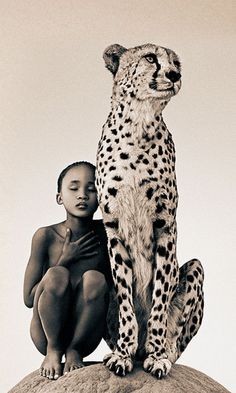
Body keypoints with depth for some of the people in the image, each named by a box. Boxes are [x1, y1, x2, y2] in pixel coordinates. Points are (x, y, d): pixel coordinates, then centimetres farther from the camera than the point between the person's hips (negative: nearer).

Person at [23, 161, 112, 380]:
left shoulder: (105, 232, -7)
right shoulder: (46, 236, -12)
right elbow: (29, 298, -11)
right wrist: (65, 260, -17)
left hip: (86, 336, 2)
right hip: (47, 335, -1)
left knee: (94, 279, -28)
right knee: (56, 275, -30)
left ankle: (74, 350, -4)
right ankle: (53, 350, -6)